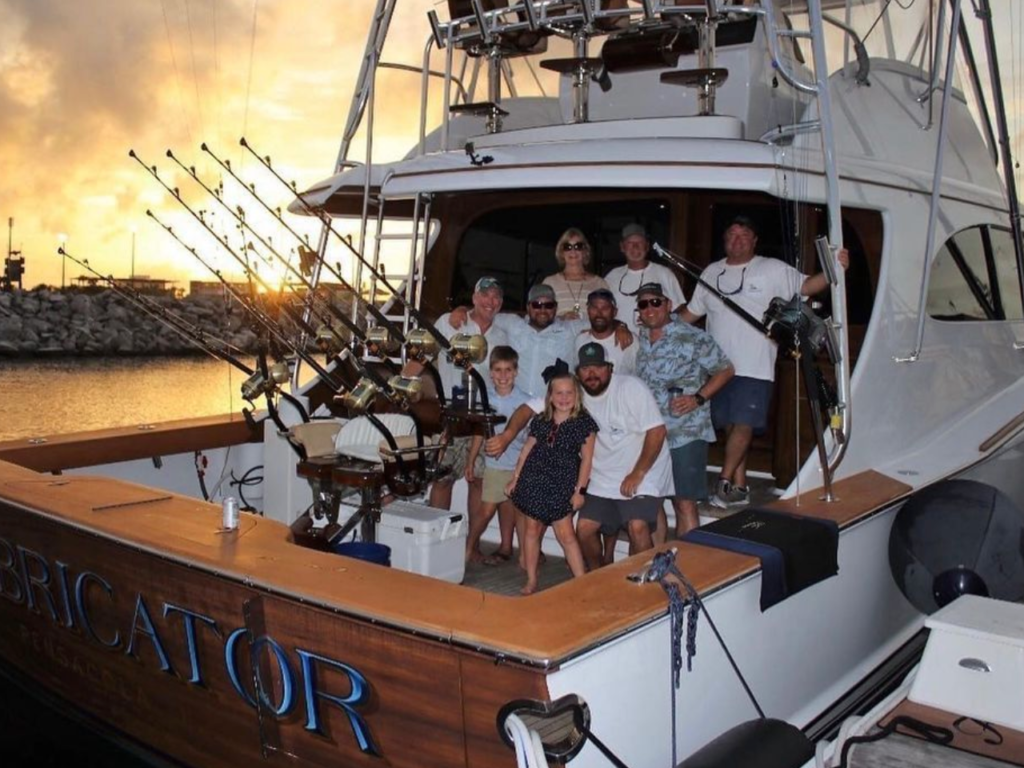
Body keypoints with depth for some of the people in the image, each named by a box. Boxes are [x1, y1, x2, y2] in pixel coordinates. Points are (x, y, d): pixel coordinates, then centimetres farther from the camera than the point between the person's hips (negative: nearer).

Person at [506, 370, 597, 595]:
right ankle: (531, 581, 20)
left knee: (565, 534, -6)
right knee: (532, 529, 9)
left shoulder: (584, 423, -5)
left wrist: (579, 490, -6)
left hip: (561, 486, -3)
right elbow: (527, 450, 12)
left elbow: (586, 458, -4)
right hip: (534, 481, 4)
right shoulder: (541, 421, 4)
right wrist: (515, 478, 12)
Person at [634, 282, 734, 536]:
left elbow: (725, 370, -4)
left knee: (685, 504, -4)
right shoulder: (639, 339, 8)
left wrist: (698, 398, -13)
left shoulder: (693, 338, -8)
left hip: (685, 434, -6)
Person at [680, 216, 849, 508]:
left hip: (754, 368, -4)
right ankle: (739, 487, 16)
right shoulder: (711, 272, 13)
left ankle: (725, 481, -4)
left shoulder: (773, 270, 0)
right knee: (731, 426, 9)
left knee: (743, 425, -12)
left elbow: (805, 286, -6)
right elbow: (692, 312, 20)